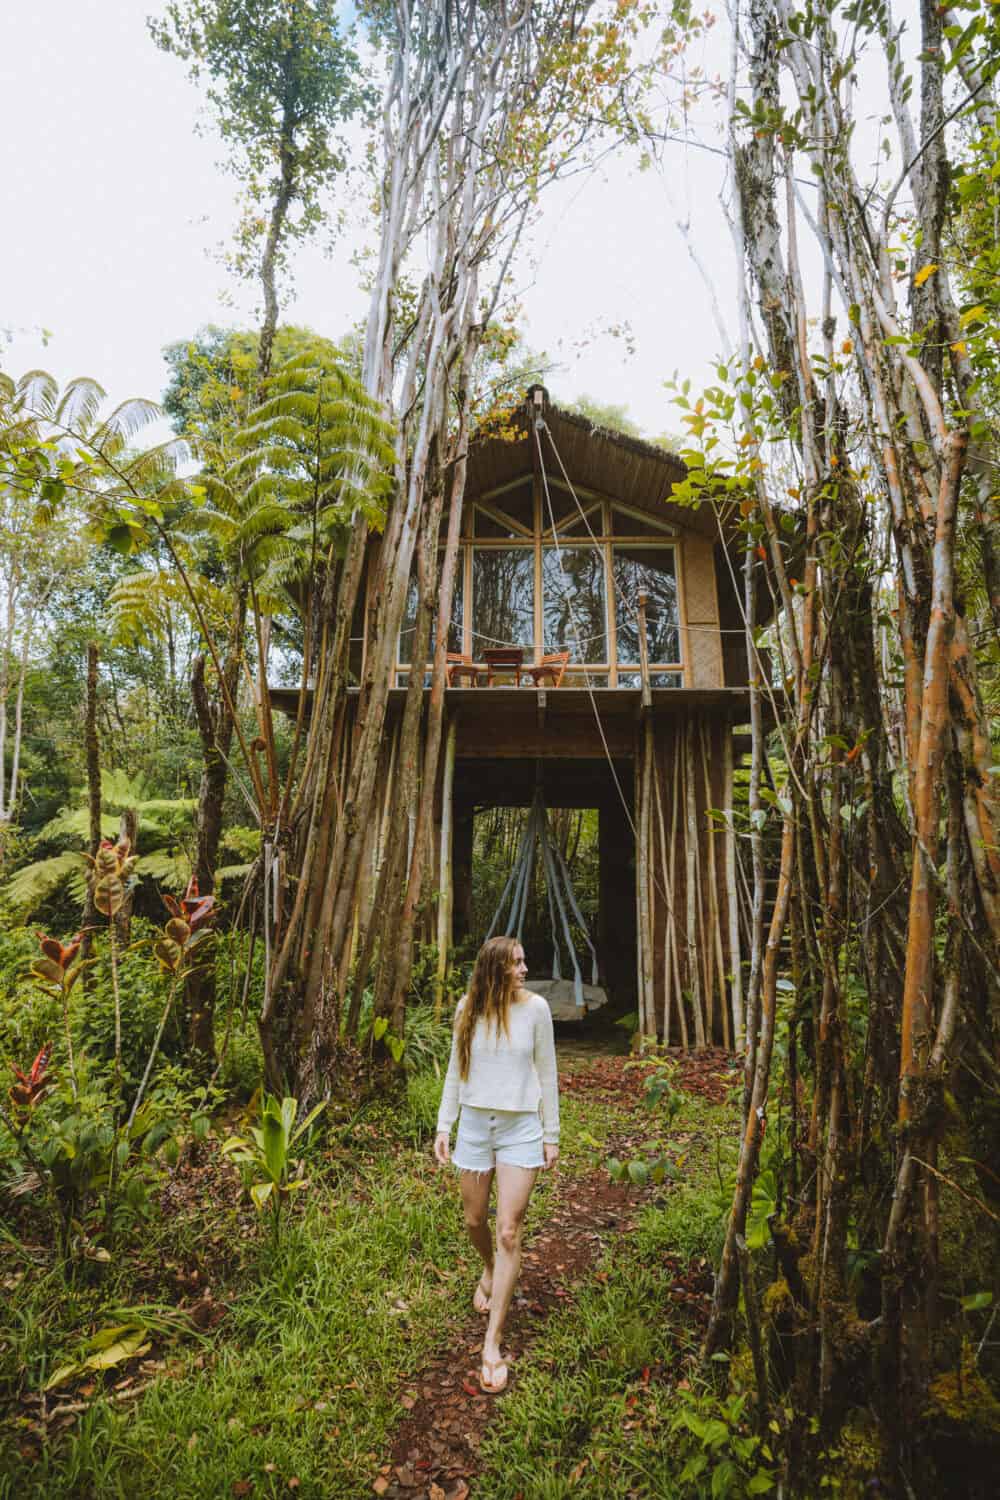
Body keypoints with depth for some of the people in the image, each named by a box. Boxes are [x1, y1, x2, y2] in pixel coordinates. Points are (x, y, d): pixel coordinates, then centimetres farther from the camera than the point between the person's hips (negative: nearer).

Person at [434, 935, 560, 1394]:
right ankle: (489, 1270, 51)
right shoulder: (467, 1008, -6)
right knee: (475, 1221, 18)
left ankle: (492, 1343, 11)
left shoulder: (535, 1007, -11)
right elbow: (456, 1071, 6)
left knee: (508, 1233, -3)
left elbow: (546, 1074, -2)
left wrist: (551, 1134, 2)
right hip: (474, 1126, 2)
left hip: (521, 1128, -2)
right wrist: (444, 1126, 4)